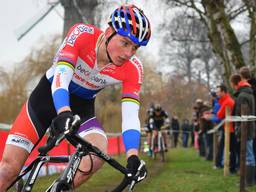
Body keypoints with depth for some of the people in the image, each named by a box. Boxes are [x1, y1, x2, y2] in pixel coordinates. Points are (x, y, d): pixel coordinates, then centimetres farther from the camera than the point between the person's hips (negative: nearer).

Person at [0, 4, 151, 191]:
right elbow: (61, 75, -38)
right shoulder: (82, 34, -26)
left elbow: (130, 116, -23)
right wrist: (63, 113, -56)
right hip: (48, 97, -2)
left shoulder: (133, 69, -18)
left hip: (82, 108, 2)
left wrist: (133, 157, -38)